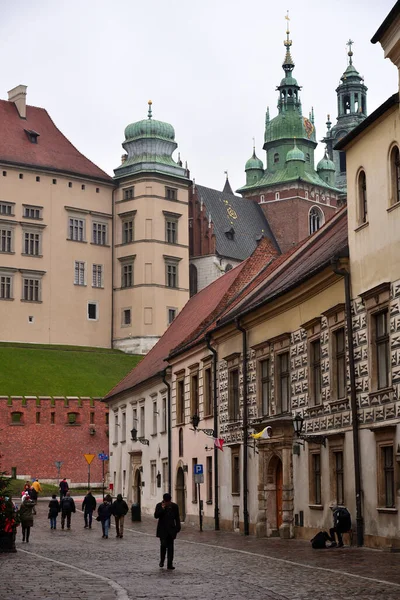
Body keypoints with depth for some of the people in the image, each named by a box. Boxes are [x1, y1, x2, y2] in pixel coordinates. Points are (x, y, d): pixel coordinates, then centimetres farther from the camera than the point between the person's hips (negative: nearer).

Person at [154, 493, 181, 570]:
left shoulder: (175, 506, 3)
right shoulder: (159, 505, -1)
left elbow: (177, 518, 9)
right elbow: (156, 516, -8)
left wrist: (178, 527, 1)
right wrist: (162, 509, -20)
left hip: (171, 529, 2)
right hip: (162, 529, -2)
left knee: (170, 546, 1)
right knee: (163, 544, -12)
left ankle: (170, 564, 4)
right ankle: (162, 560, 10)